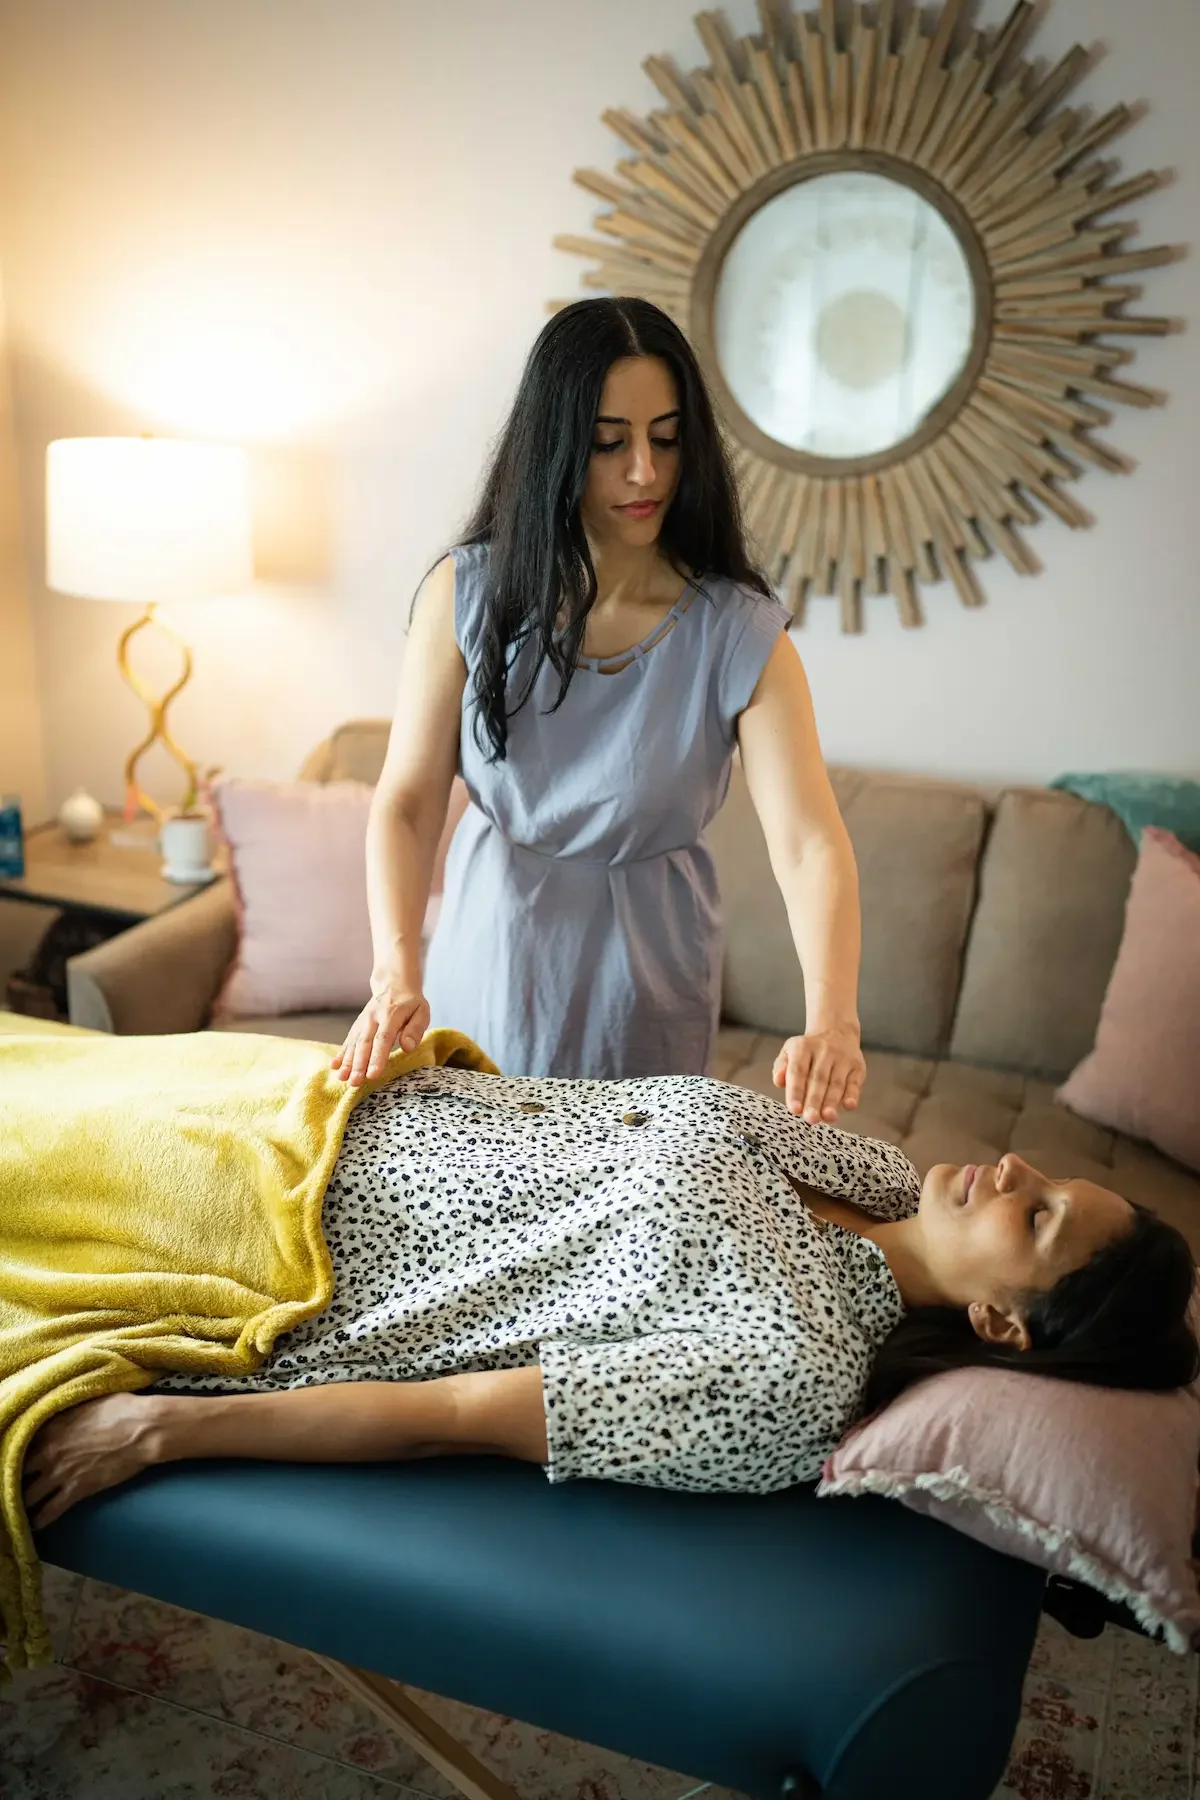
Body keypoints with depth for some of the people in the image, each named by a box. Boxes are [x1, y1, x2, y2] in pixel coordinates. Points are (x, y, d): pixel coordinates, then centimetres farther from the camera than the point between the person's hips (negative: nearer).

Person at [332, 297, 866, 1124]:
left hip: (644, 968, -1)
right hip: (490, 949, 2)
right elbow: (407, 801, -14)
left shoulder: (740, 635, -17)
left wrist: (832, 1020, -41)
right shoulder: (469, 594, -12)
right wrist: (397, 970, -29)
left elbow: (811, 846, -25)